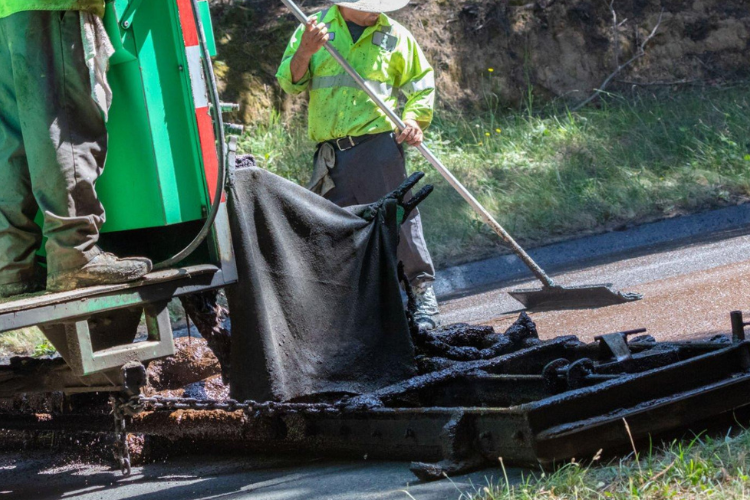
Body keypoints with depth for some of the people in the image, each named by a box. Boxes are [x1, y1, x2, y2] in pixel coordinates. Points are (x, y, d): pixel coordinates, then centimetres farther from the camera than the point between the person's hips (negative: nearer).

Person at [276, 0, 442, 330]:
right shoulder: (314, 27, 11)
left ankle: (423, 293, 3)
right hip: (330, 152, 2)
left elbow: (422, 82, 16)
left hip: (379, 145, -2)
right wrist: (306, 51, -12)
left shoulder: (394, 36, 9)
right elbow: (289, 82, 7)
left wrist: (414, 118, -2)